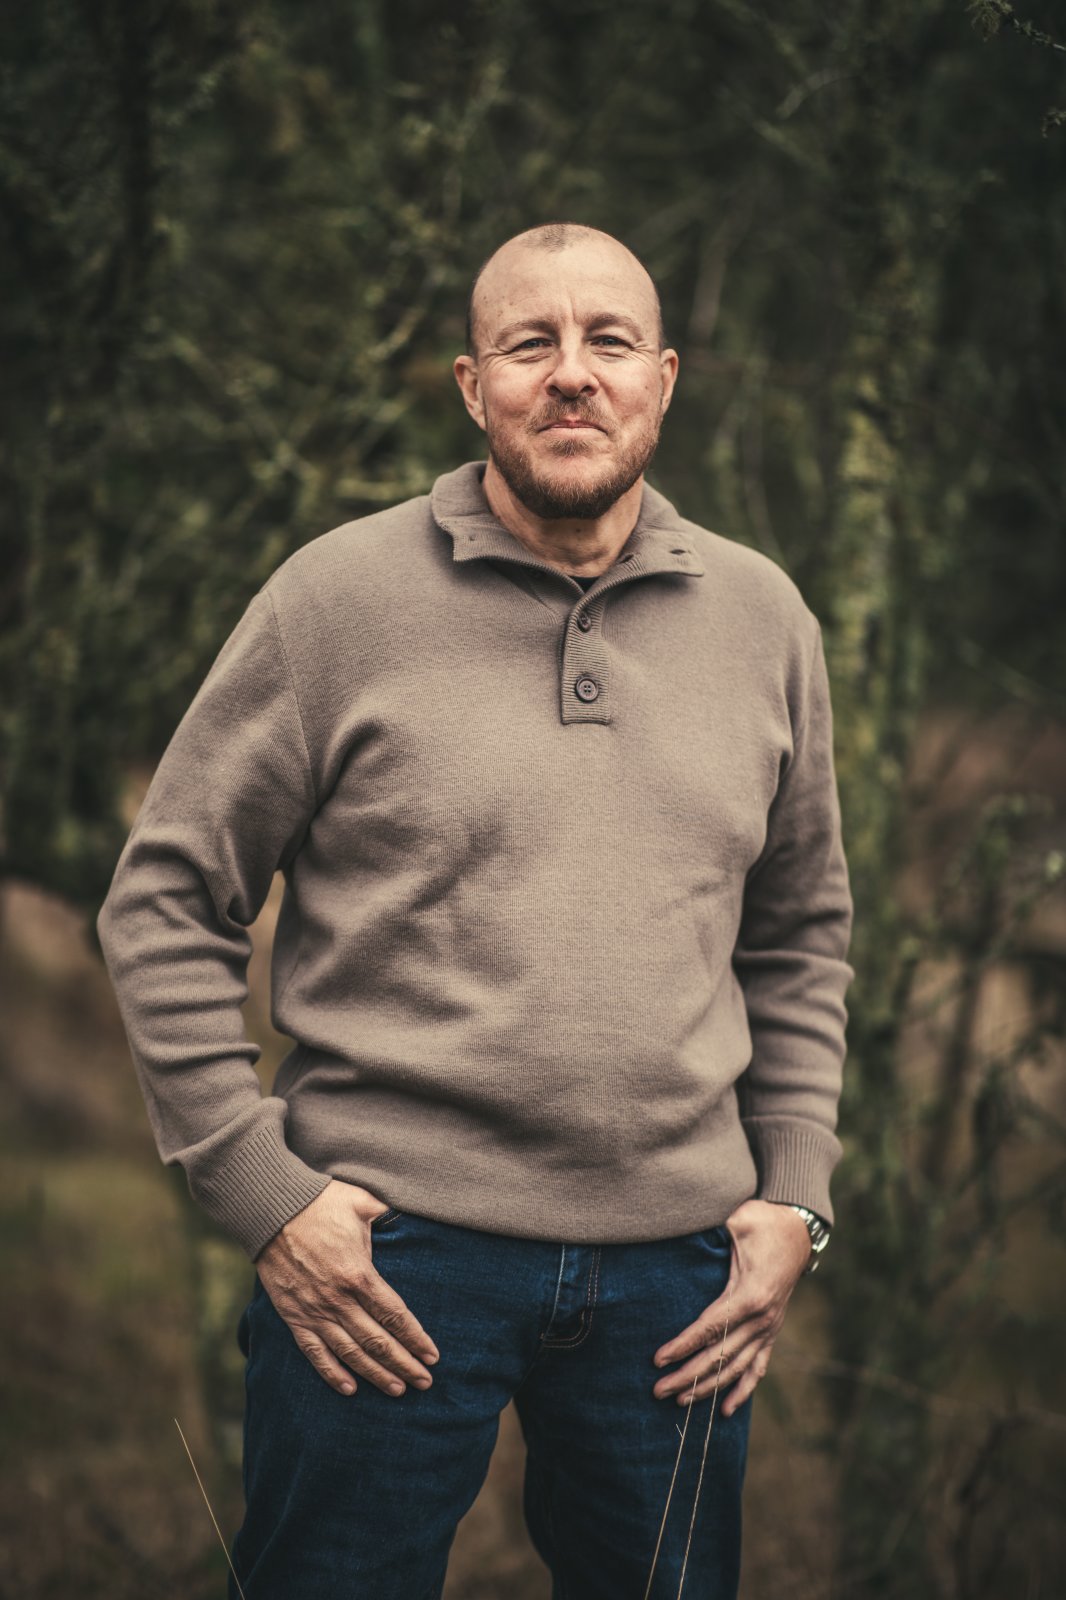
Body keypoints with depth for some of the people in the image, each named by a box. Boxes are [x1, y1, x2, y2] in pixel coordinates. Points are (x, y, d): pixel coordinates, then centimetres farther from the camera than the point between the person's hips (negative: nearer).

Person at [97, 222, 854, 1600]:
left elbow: (801, 935, 18)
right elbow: (163, 901, -1)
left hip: (677, 1261, 4)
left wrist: (794, 1196, 9)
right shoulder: (341, 596, -3)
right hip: (387, 1251, -3)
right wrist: (259, 1189, -8)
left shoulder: (762, 618, 8)